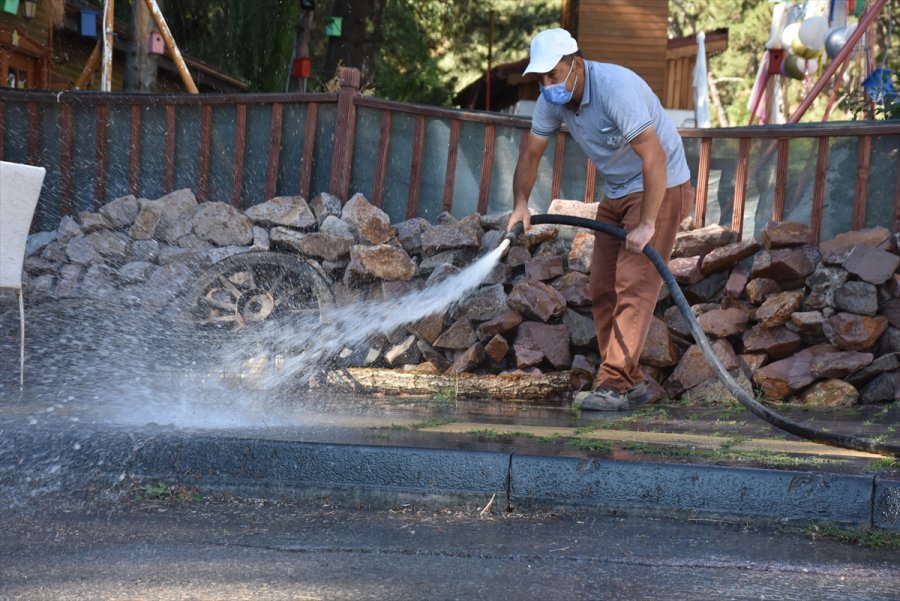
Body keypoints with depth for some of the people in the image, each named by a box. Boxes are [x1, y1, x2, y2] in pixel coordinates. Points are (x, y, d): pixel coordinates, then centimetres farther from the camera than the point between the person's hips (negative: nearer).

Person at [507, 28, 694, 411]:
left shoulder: (616, 87, -29)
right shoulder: (552, 100, -5)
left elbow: (654, 158, -32)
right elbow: (531, 153, 2)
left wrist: (647, 225, -33)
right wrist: (520, 203, -16)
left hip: (660, 187, -9)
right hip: (617, 193, 9)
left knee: (634, 286, -16)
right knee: (602, 289, 4)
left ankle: (614, 386, -19)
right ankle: (629, 383, 9)